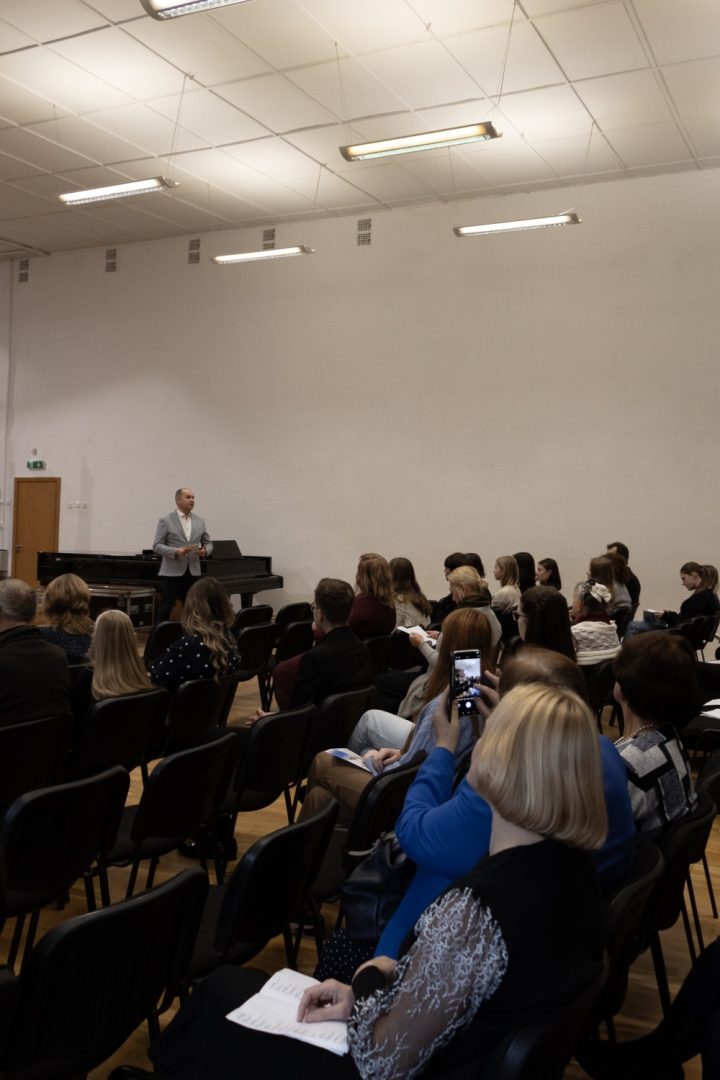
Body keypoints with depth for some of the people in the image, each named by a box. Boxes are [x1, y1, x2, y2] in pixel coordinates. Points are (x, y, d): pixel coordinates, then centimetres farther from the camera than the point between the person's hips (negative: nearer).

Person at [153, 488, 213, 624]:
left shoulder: (199, 521, 12)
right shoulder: (166, 521, -2)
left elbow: (208, 543, 15)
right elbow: (157, 545, -6)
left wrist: (205, 551, -8)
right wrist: (175, 552, -21)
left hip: (193, 572, 5)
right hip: (172, 572, -4)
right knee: (165, 610, 0)